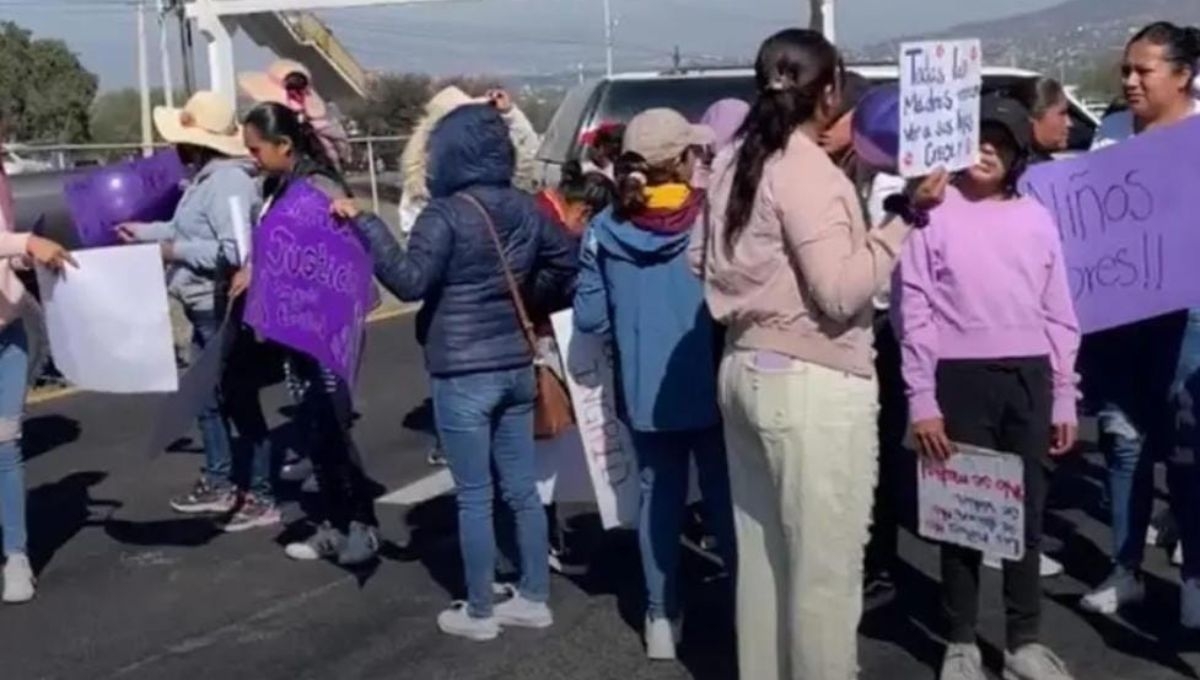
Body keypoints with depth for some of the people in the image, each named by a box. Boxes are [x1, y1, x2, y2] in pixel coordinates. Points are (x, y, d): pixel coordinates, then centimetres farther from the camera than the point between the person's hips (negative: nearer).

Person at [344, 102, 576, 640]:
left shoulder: (446, 214, -13)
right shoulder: (524, 208, 7)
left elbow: (410, 281, -21)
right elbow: (565, 263, 17)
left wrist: (364, 225, -18)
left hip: (463, 373, -6)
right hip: (516, 366, 6)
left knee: (474, 496, 2)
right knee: (522, 489, 13)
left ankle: (478, 612, 12)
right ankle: (534, 598, 22)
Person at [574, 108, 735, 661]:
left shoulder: (605, 231, -4)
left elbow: (589, 318, 0)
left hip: (645, 394, 2)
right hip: (710, 389, -2)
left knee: (658, 498, 13)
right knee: (725, 498, 11)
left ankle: (661, 618, 21)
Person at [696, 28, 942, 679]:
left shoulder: (735, 164, 10)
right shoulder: (809, 171, -16)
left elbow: (704, 262, 21)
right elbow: (841, 291, -20)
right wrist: (905, 217, -17)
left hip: (746, 368, 9)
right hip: (813, 384, -9)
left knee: (762, 553, 17)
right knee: (826, 565, 1)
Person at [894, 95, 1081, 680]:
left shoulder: (1037, 219, 10)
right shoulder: (933, 212, -2)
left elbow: (1059, 315, 12)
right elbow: (913, 312, -5)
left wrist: (1065, 398, 8)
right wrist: (921, 400, -11)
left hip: (1030, 379, 4)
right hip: (962, 378, -3)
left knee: (1027, 511, 10)